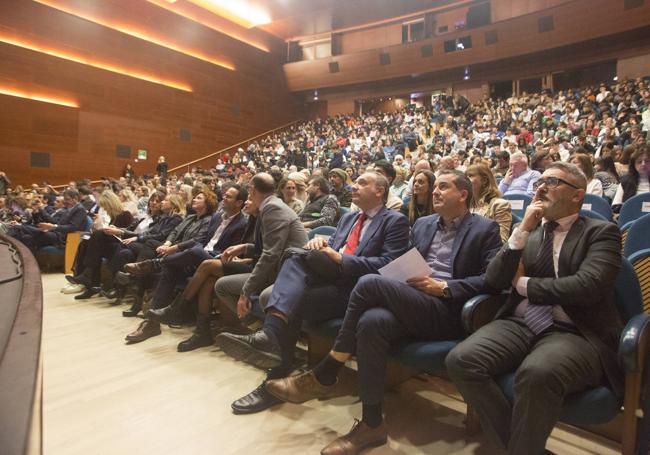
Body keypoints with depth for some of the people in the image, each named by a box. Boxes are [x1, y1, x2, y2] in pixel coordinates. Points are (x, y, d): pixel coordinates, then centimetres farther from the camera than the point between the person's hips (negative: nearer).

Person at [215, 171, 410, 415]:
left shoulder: (395, 221, 4)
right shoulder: (348, 218, 27)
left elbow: (388, 265, -9)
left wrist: (341, 259, -16)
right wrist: (321, 243, -2)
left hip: (356, 289, -6)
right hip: (331, 278, 6)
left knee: (296, 302, -28)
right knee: (297, 258, -24)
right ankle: (270, 336, -33)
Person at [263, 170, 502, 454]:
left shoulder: (485, 229, 7)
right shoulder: (422, 224, 23)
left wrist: (444, 287, -13)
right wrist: (400, 281, -1)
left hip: (447, 313, -5)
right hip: (407, 307, 5)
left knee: (370, 284, -28)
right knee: (372, 321, -33)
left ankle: (322, 378, -16)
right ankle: (371, 423, -19)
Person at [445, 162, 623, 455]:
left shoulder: (601, 232, 4)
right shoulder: (527, 231, 16)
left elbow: (586, 287, -14)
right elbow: (493, 280, 4)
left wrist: (523, 283, -2)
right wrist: (522, 230, -3)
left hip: (575, 333, -4)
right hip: (520, 324, 4)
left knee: (537, 373, -36)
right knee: (461, 360, -22)